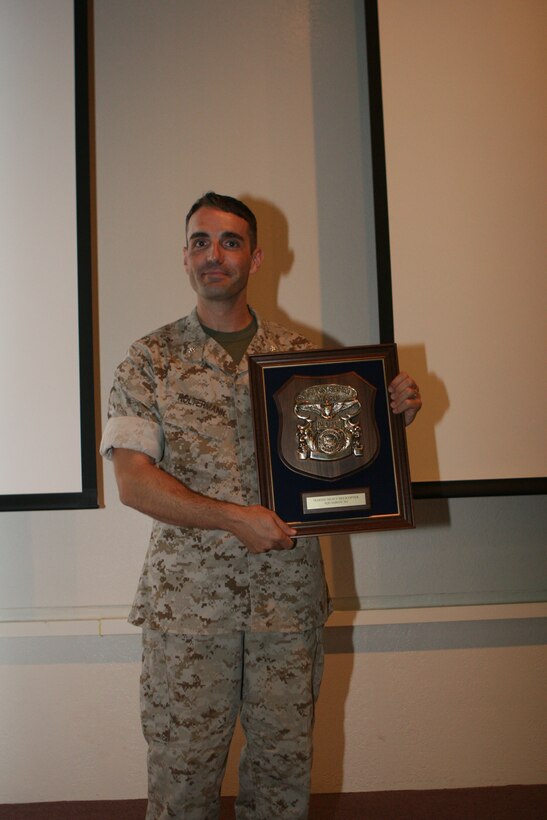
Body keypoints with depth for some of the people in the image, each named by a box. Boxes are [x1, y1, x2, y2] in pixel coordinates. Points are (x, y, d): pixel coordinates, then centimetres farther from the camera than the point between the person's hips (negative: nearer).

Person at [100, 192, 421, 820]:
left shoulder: (302, 355, 8)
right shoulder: (151, 359, 2)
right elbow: (132, 481, -6)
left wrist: (393, 415, -5)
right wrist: (234, 519, -16)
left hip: (289, 595, 2)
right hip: (186, 597, -1)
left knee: (284, 763, 12)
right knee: (181, 770, 7)